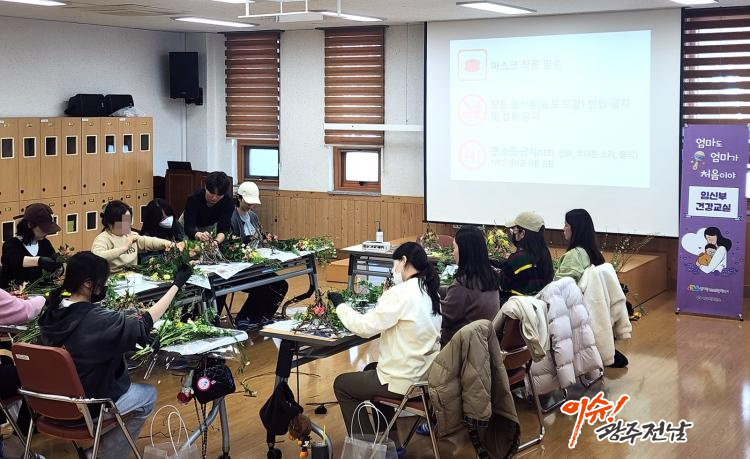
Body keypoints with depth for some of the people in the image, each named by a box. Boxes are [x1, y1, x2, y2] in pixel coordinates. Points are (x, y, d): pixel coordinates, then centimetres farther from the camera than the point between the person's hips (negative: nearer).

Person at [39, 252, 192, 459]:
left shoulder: (52, 311, -8)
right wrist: (176, 285, -17)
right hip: (89, 405, -7)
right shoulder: (95, 319, -31)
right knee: (149, 395, 19)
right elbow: (146, 323, -22)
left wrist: (124, 318, 2)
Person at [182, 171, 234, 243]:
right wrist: (199, 235, -62)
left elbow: (223, 229, -32)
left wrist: (217, 241, -54)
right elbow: (188, 228, -40)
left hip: (212, 227, 2)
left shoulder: (228, 202, -29)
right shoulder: (194, 198, -33)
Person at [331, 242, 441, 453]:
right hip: (427, 376, 8)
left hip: (405, 382, -8)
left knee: (341, 384, 15)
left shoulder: (401, 293, -21)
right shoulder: (431, 292, 4)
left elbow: (365, 327, -19)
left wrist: (340, 305, -6)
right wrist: (387, 300, 11)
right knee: (371, 369, 34)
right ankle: (390, 443, 32)